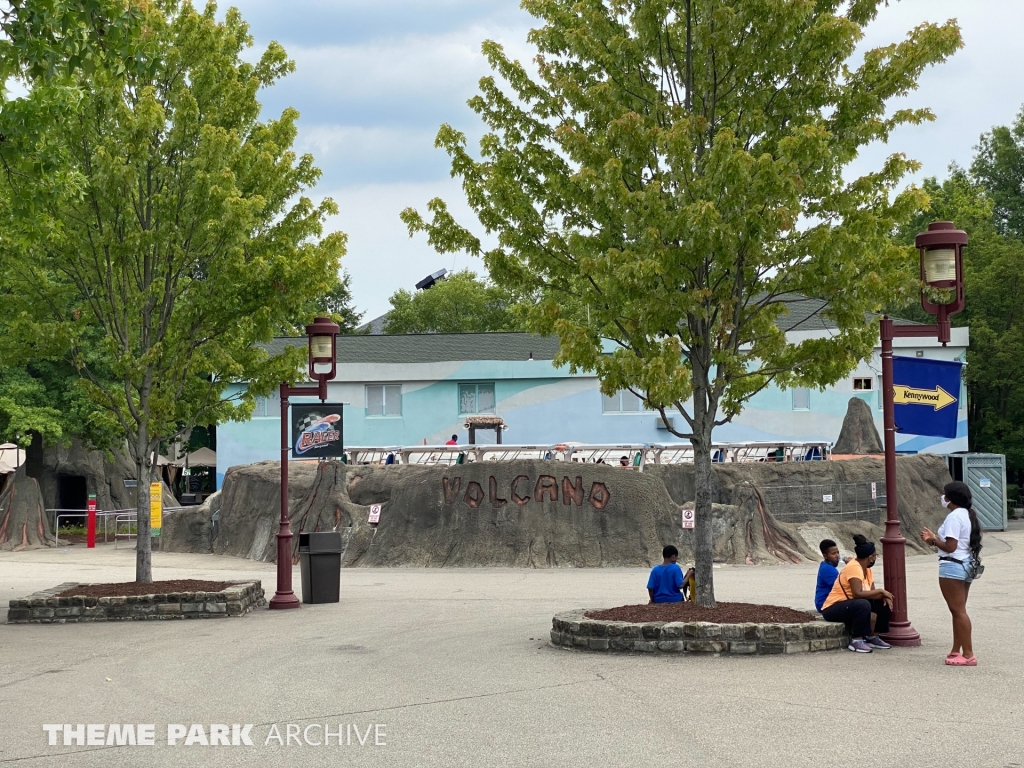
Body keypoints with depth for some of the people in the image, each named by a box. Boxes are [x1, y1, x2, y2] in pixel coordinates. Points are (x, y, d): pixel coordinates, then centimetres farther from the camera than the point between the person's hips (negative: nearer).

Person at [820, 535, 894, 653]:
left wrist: (884, 596, -17)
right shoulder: (854, 567, -21)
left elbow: (872, 593, 4)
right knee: (863, 605, -36)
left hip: (851, 605, 10)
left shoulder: (866, 568, 8)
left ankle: (871, 637, 6)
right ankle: (856, 640, -22)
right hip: (833, 608, -10)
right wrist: (881, 591, -23)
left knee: (883, 604, 3)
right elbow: (858, 593, -32)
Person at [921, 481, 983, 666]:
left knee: (958, 611, -7)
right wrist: (935, 539, 11)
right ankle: (956, 651, 18)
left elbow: (950, 547, -21)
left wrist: (933, 540, -5)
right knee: (959, 610, 14)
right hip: (966, 566, 10)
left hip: (952, 567, -10)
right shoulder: (967, 515, 15)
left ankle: (968, 655, -7)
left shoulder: (954, 517, -16)